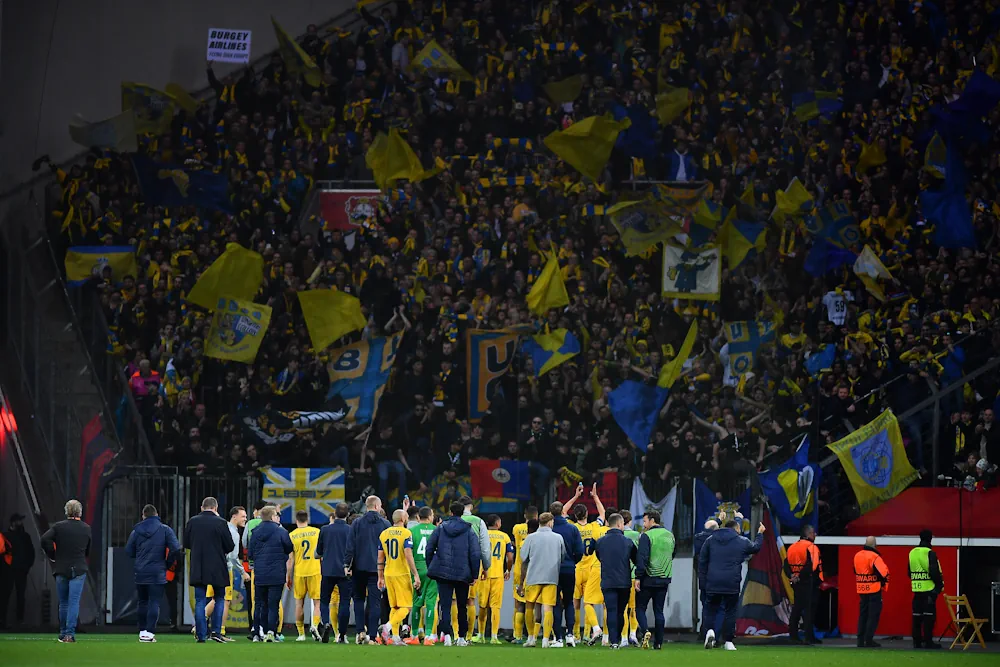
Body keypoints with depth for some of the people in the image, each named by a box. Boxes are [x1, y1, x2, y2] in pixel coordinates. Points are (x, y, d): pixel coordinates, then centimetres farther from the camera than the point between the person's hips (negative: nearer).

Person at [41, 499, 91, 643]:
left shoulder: (58, 527, -3)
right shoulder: (86, 529, 2)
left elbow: (45, 539, -16)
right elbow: (89, 551, 8)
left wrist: (52, 556, -3)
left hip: (61, 568, 1)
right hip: (79, 569, 0)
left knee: (63, 603, 13)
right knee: (74, 602, -4)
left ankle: (63, 633, 20)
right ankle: (70, 634, -14)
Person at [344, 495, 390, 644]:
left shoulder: (357, 523, 0)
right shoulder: (385, 524, 1)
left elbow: (350, 546, -4)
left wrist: (346, 564, -1)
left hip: (359, 567, 0)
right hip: (377, 568, 0)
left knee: (359, 599, 15)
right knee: (375, 601, 1)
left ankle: (361, 630, 2)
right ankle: (372, 636, -3)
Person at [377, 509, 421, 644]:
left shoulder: (384, 534, 9)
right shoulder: (406, 533, -8)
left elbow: (380, 558, 11)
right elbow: (408, 556, -16)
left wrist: (380, 577, 18)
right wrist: (416, 575, -14)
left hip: (388, 574, 6)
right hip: (402, 573, -6)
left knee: (394, 607, 12)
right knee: (405, 607, -2)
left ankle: (396, 638, 7)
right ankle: (388, 627, -22)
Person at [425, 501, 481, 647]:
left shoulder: (440, 528, 4)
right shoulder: (469, 531, 0)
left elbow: (429, 549, 5)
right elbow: (475, 554, -4)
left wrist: (430, 568, 15)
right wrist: (474, 575, 2)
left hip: (443, 573, 0)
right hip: (462, 573, 0)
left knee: (445, 605, -2)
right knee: (462, 606, 11)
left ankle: (446, 635, -18)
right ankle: (461, 637, 13)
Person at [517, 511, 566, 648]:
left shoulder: (531, 538, 2)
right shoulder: (558, 538, 5)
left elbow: (524, 561, 6)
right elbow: (563, 558, 15)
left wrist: (521, 582, 13)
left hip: (533, 578, 0)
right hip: (551, 578, 0)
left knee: (529, 607, 14)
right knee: (548, 608, -2)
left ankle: (531, 638, 15)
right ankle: (545, 640, -8)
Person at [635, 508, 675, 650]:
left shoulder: (646, 536, -10)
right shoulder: (670, 536, 10)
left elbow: (642, 558, -16)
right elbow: (672, 555, 21)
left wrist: (638, 577, -15)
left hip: (648, 579, -5)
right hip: (664, 580, 5)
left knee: (640, 608, 5)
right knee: (659, 611, 10)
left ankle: (645, 631, -19)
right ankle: (658, 642, 7)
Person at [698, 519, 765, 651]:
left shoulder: (710, 540, 7)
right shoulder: (742, 542, 2)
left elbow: (702, 560, 7)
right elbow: (756, 547, 21)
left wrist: (703, 578, 14)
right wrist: (760, 534, 40)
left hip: (712, 583, 1)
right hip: (732, 584, -1)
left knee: (711, 609, 9)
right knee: (730, 612, 8)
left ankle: (710, 631, -18)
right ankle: (728, 642, 7)